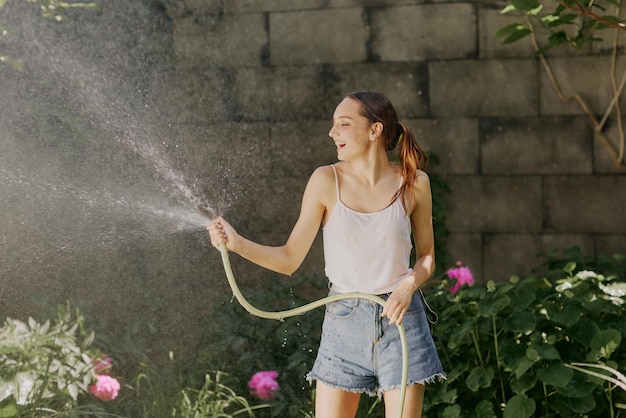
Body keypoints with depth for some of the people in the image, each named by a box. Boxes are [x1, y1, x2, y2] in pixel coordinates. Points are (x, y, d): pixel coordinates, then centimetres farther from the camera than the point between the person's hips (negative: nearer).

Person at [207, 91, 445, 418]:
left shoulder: (413, 183, -3)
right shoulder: (327, 181, -5)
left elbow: (426, 255, 8)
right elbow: (289, 259, -5)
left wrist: (408, 286, -12)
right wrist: (236, 243, -19)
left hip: (401, 317, 0)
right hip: (344, 319, 0)